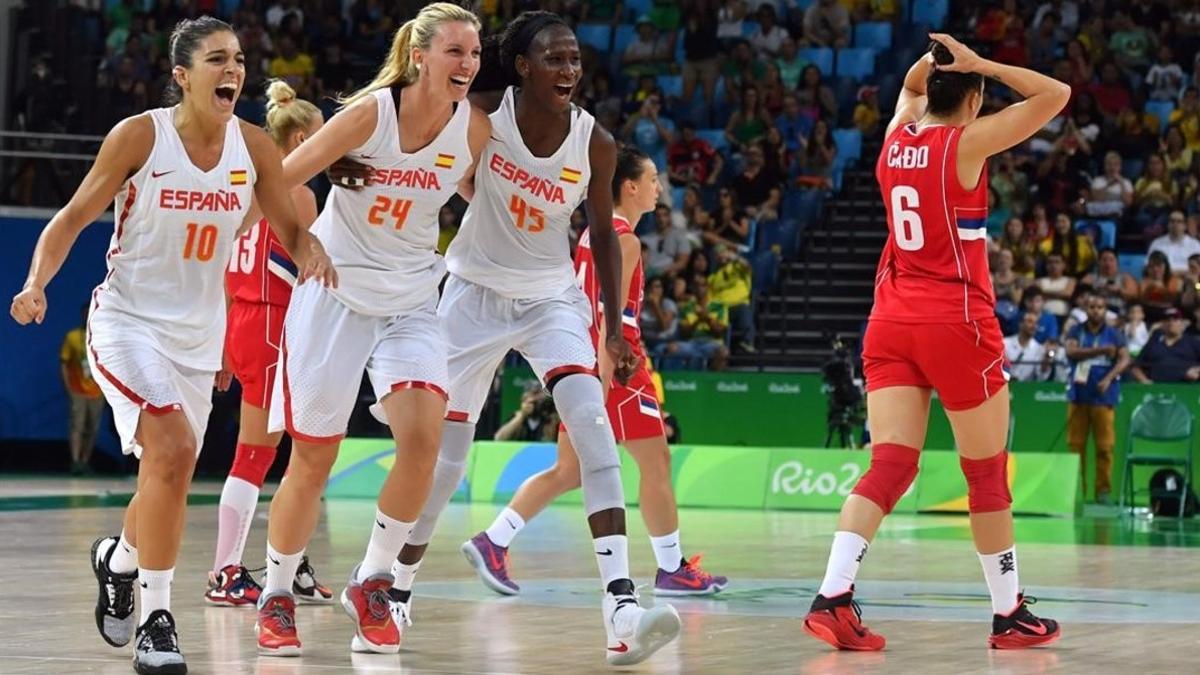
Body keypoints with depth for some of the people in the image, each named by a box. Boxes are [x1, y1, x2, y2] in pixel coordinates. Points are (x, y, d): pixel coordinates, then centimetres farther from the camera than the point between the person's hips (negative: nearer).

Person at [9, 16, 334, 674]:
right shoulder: (139, 136, -13)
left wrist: (313, 250, -16)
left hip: (199, 335, 5)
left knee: (169, 475, 12)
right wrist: (37, 282, -21)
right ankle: (155, 619, -14)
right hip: (129, 321, -5)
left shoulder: (254, 147, -2)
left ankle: (118, 557, 47)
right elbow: (74, 216, -6)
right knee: (172, 449, -25)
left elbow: (290, 230, 7)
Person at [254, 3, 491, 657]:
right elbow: (278, 183, -13)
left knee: (422, 436, -18)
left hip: (411, 300, 3)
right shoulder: (370, 112, -17)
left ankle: (371, 583, 0)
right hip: (336, 291, -3)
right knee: (313, 459, 2)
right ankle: (276, 596, 21)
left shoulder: (474, 128, -6)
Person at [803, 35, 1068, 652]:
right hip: (956, 322, -5)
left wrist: (936, 60, 13)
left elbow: (911, 86, 31)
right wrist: (979, 65, -5)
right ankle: (1010, 615, 15)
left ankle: (833, 595, -19)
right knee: (987, 474, 7)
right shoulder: (966, 143, -8)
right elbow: (1055, 95, -7)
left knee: (889, 466, -2)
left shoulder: (896, 139, 8)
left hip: (891, 321, 5)